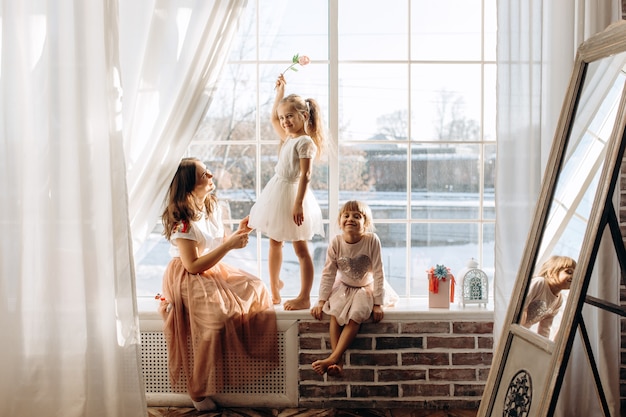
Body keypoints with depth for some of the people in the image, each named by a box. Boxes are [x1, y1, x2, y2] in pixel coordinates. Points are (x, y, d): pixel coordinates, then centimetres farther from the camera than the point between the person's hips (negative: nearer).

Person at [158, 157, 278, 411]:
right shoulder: (182, 221, -20)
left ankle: (250, 361, 5)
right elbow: (193, 265, -23)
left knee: (255, 288, -3)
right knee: (216, 314, -31)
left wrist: (238, 233, -5)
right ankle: (200, 392, -16)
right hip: (188, 280, -9)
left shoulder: (212, 207, 5)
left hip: (215, 272, 9)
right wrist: (229, 245, -24)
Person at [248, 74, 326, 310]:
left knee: (300, 248, -2)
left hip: (292, 194, -9)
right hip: (277, 192, 9)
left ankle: (304, 298, 4)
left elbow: (305, 175, -20)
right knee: (274, 243, 15)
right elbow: (273, 118, 28)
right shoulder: (287, 138, 11)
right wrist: (280, 92, 26)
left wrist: (299, 204, -24)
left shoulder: (305, 142, -14)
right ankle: (274, 288, 29)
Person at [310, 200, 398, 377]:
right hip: (344, 287, 2)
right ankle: (338, 361, -25)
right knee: (335, 312, -25)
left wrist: (377, 304, -16)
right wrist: (321, 301, -11)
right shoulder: (336, 243, -14)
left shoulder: (372, 240, -21)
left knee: (355, 316, -27)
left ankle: (332, 358, -27)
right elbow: (328, 273, -7)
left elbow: (378, 273, -17)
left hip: (367, 287, -2)